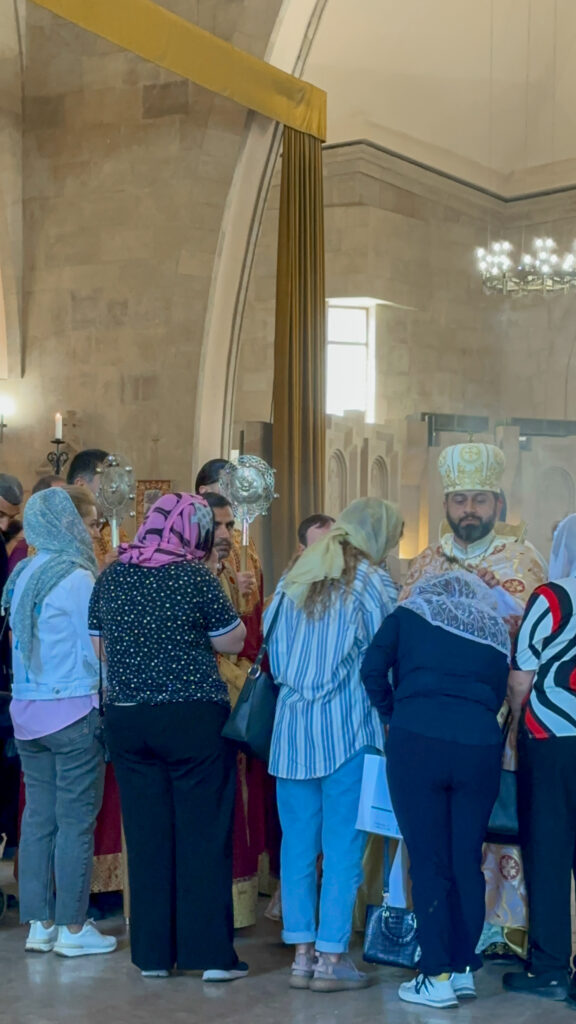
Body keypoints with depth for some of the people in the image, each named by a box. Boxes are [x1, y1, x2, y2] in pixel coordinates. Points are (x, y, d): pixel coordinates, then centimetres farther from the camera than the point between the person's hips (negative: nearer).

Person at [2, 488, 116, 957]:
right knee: (75, 821, 1)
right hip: (73, 711, -7)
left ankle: (39, 924, 18)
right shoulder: (76, 577, -13)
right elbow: (96, 653, -12)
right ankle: (72, 929, 8)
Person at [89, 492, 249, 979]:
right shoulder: (196, 578, -11)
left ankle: (152, 953, 16)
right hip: (194, 718, -4)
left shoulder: (111, 576, 4)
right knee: (204, 833, 3)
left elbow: (99, 644, 14)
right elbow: (233, 642, -4)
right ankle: (211, 954, 6)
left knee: (146, 833, 10)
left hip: (127, 717, 5)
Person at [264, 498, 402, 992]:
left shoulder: (294, 579, 10)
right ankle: (331, 958, 4)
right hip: (347, 729, -5)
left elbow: (272, 646, 14)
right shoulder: (373, 582, -6)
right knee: (343, 845, 1)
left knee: (298, 841, 10)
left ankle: (302, 953, 15)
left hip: (292, 727, 5)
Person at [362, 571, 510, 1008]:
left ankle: (437, 977, 5)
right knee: (467, 861, 12)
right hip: (481, 747, 3)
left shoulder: (410, 615, 13)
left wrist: (392, 715, 18)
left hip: (416, 742, -3)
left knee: (428, 862, 3)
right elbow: (499, 695, 18)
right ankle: (464, 969, 19)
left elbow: (373, 669, 4)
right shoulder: (496, 631, 21)